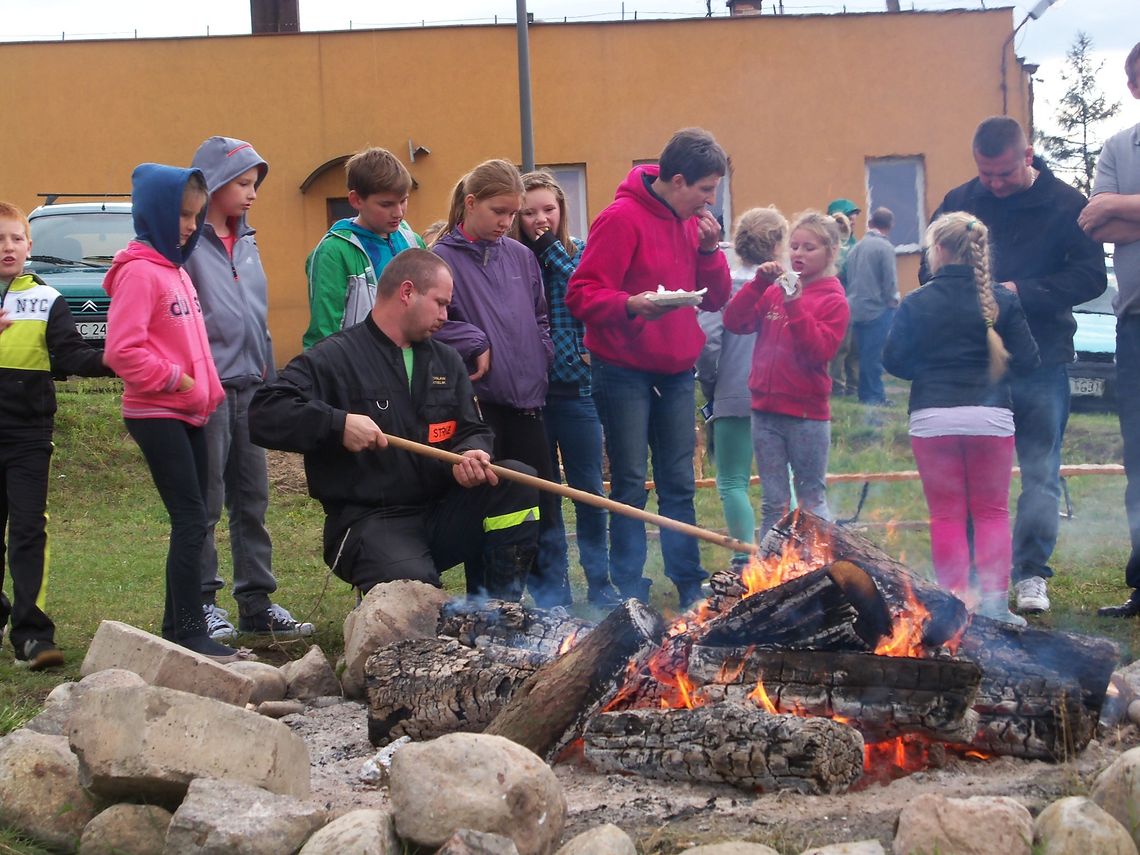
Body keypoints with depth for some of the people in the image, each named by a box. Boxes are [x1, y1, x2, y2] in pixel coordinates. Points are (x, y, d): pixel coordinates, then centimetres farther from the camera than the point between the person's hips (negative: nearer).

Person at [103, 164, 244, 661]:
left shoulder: (175, 268, 16)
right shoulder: (139, 271, -13)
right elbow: (122, 349, -20)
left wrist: (208, 389, 13)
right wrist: (173, 379, -15)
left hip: (188, 413, 9)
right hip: (156, 415, -9)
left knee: (191, 521, 10)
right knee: (191, 520, -11)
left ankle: (178, 630, 16)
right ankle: (190, 634, -9)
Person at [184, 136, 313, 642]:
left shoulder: (246, 242, 15)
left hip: (248, 386, 7)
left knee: (251, 501, 10)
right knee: (206, 502, -1)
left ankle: (257, 602, 15)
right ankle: (204, 603, 7)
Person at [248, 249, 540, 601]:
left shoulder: (446, 361, 16)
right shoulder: (334, 358, -6)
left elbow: (473, 430, 14)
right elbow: (264, 414, -15)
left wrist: (469, 455, -11)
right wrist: (339, 422, -25)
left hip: (443, 514, 7)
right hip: (370, 521, -7)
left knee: (519, 482, -16)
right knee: (412, 585, -36)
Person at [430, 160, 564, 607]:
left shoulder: (521, 256, 10)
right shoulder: (443, 258, -6)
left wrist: (541, 359, 5)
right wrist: (476, 344, -14)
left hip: (525, 400, 5)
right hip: (478, 403, -5)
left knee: (544, 504, 9)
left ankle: (555, 605, 19)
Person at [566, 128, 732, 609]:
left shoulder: (690, 222, 9)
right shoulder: (622, 219, -13)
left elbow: (716, 299, 12)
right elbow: (581, 296, -19)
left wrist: (709, 249, -4)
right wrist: (630, 305, -36)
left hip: (676, 372, 6)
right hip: (625, 373, -6)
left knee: (679, 483, 10)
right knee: (631, 485, -1)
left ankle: (690, 588, 17)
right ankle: (631, 596, 5)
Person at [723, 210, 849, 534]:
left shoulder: (833, 300, -3)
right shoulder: (773, 291, 10)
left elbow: (819, 351, -16)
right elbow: (734, 322, -1)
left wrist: (794, 304, -21)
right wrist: (759, 283, -11)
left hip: (807, 414, -4)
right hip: (766, 411, 4)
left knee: (812, 501, 4)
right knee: (773, 503, 10)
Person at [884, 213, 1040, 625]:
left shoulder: (916, 303, -3)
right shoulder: (1002, 301, -1)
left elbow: (893, 360, -2)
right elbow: (1026, 360, -2)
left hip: (933, 419, -1)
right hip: (990, 418, 1)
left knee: (946, 515, 7)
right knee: (991, 511, 9)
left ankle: (954, 602, 5)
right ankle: (994, 601, 4)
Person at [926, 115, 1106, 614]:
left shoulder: (1065, 205, -2)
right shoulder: (959, 202, 7)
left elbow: (1090, 277, -8)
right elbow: (929, 271, 13)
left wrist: (1023, 292, -18)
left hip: (1041, 362, -2)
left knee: (1040, 472, 2)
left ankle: (1032, 574, 8)